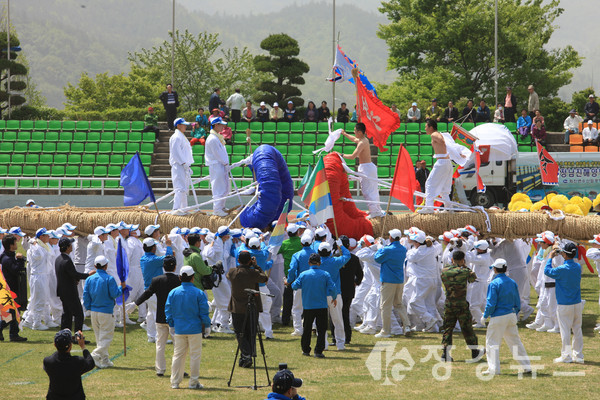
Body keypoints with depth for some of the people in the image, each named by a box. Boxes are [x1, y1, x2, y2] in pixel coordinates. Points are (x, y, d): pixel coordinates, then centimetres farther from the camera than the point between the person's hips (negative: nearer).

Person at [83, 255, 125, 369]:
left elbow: (86, 296, 4)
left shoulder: (89, 279, 2)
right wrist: (121, 287, 4)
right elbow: (114, 294, -13)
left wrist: (89, 308, 14)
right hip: (106, 312, -6)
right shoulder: (109, 279, -13)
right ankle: (95, 356, -18)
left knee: (99, 337, 15)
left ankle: (105, 360, 19)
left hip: (94, 312, 6)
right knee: (106, 337, -1)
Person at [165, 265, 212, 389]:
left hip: (179, 329, 3)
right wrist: (207, 326, 6)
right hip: (195, 329, -3)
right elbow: (204, 312, -5)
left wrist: (171, 325, 14)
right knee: (195, 355, 4)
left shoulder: (173, 293, 1)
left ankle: (175, 382, 9)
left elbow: (168, 311, 5)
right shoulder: (199, 293, -7)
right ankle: (193, 382, 4)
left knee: (178, 355, 9)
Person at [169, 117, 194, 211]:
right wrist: (184, 163, -20)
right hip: (178, 166, -10)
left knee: (185, 189, 12)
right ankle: (176, 209, -18)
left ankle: (184, 208, 16)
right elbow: (176, 152, -18)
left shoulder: (182, 137, 21)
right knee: (180, 188, -15)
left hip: (184, 166, 10)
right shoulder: (176, 137, -11)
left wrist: (188, 166, 18)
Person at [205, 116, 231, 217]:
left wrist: (226, 163, 12)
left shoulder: (218, 137, 16)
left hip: (222, 165, 10)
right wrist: (225, 163, -12)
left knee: (225, 188, 16)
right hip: (216, 166, -10)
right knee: (218, 188, -8)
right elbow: (217, 154, -17)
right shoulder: (212, 139, -16)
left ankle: (221, 207, 26)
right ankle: (217, 209, -5)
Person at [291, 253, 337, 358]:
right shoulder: (325, 275, -4)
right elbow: (332, 289, -7)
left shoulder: (303, 275, -3)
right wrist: (334, 298, 12)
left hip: (308, 306, 1)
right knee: (321, 329, 2)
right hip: (322, 306, -1)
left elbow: (295, 286, -2)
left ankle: (305, 350, 23)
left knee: (307, 329, 16)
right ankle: (318, 351, -6)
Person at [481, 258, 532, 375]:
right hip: (511, 315, 6)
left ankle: (494, 369, -3)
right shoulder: (512, 283, 7)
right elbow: (517, 303, 12)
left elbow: (491, 303, -15)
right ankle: (526, 366, 14)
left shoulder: (494, 284, -12)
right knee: (515, 341, 14)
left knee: (492, 342, 2)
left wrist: (485, 316, -3)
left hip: (498, 317, -6)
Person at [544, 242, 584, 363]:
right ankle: (578, 356, 15)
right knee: (577, 330, 11)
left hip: (564, 305, -6)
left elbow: (547, 271, -5)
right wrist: (560, 252, 18)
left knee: (565, 331, 2)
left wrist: (551, 258, 6)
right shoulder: (578, 267, -1)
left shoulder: (562, 269, -20)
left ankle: (566, 356, 5)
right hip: (577, 303, 6)